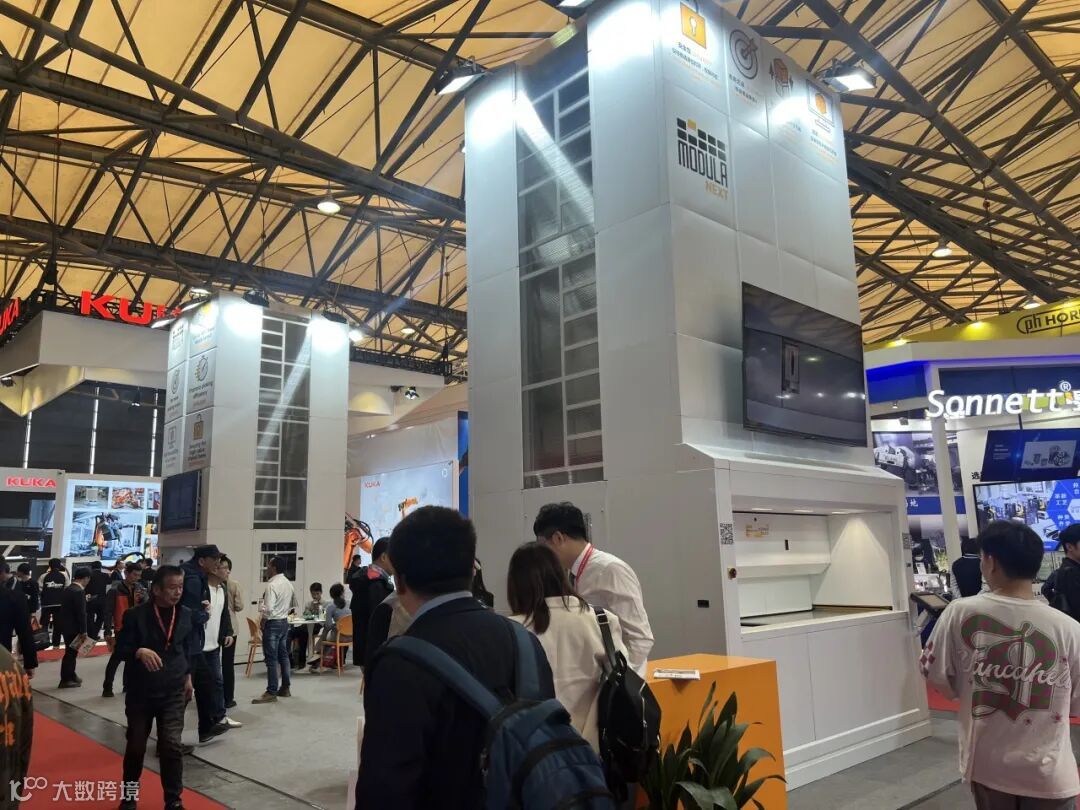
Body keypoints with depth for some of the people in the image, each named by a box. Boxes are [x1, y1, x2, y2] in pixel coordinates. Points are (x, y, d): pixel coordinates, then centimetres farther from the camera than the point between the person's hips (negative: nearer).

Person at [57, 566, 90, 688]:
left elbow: (67, 608, 14)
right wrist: (83, 630, -15)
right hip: (73, 627, -9)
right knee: (71, 652, 0)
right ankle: (65, 680, 7)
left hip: (66, 625, 9)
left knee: (71, 651, 19)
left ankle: (71, 676, 29)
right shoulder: (79, 591, -20)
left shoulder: (67, 589, 9)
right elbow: (81, 613, -20)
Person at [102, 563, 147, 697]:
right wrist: (107, 632, -15)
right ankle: (107, 688, 4)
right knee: (116, 659, -5)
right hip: (121, 630, -5)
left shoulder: (139, 588, 5)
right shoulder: (114, 590, -10)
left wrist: (143, 598, -17)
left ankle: (128, 685, 25)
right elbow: (108, 612, -11)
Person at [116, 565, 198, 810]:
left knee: (172, 745, -3)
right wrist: (139, 652, -30)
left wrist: (188, 677, 12)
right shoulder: (135, 615, -13)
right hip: (140, 691, -1)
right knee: (136, 745, 13)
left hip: (173, 691, 1)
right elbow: (121, 648, -10)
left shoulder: (186, 615, -3)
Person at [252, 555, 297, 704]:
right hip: (284, 622, 9)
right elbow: (293, 606, 15)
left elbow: (268, 609, -22)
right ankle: (285, 688, 23)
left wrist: (262, 622, -7)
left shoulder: (271, 585, -18)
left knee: (271, 659, -3)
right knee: (283, 655, 15)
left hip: (272, 623, -9)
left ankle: (271, 693, 0)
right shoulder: (288, 584, 9)